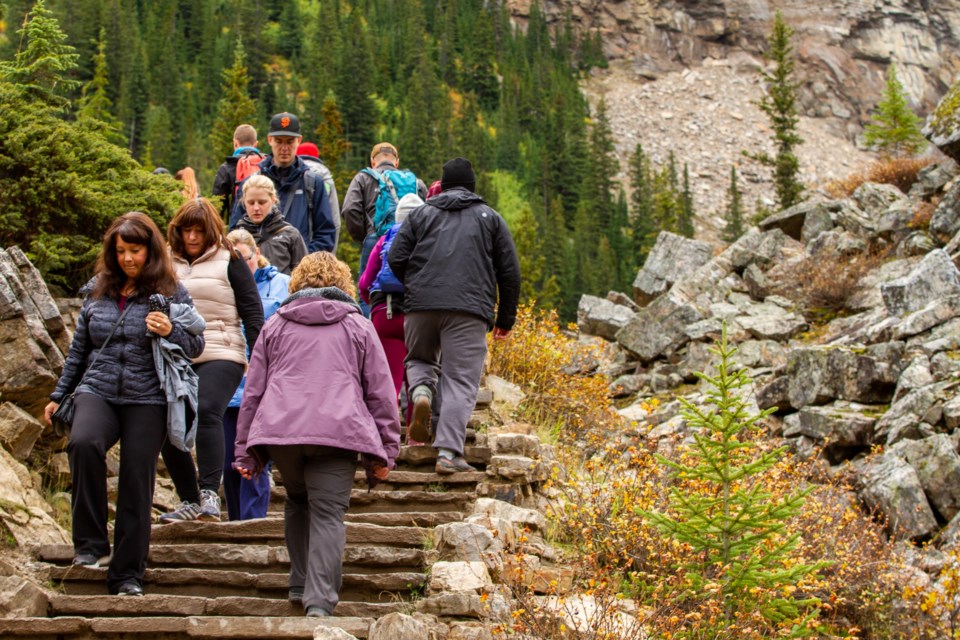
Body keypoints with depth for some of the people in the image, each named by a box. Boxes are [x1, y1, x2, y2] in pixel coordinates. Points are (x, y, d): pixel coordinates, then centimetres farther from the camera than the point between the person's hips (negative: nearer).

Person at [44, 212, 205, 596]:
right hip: (97, 391, 2)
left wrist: (171, 331, -17)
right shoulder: (97, 291, 13)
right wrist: (58, 396, 20)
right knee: (84, 443, -29)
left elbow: (196, 346, 4)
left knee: (136, 485, -3)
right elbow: (79, 348, 21)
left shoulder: (170, 293, 4)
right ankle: (90, 542, -17)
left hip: (147, 399, -2)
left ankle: (127, 575, 10)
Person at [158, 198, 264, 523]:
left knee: (206, 412, -26)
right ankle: (189, 500, 14)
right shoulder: (168, 263, 13)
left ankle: (210, 493, -24)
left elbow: (252, 312, 1)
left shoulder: (228, 262, 3)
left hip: (220, 356, -5)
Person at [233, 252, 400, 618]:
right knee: (327, 515, -3)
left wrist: (245, 451, 20)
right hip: (337, 432, -2)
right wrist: (385, 452, 14)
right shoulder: (358, 327, 17)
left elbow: (253, 390, 18)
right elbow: (380, 392, 12)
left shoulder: (275, 325, 21)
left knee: (298, 503, 22)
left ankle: (301, 585, 22)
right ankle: (319, 600, -15)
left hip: (279, 430, 2)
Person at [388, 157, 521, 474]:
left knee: (418, 359, 24)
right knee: (461, 382, -2)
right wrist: (506, 317, 20)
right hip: (470, 310, -1)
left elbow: (396, 259, 8)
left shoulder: (421, 214, 18)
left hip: (420, 305, 1)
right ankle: (449, 452, -13)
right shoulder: (490, 218, 17)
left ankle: (421, 390, -9)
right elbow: (510, 272, 13)